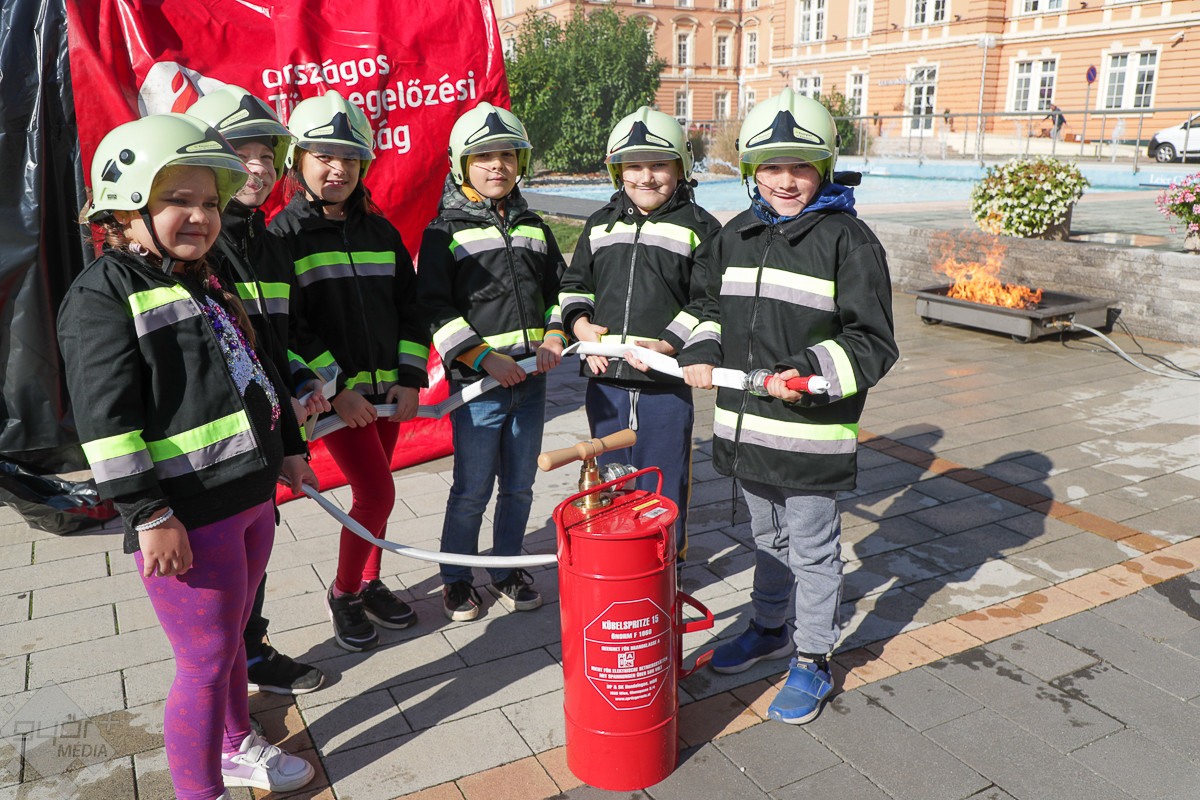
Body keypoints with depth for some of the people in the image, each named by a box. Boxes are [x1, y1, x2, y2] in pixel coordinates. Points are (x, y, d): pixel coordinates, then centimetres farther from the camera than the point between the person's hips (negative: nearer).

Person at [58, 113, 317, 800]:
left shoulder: (210, 286, 16)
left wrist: (288, 450, 24)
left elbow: (256, 373, 24)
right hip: (187, 517, -8)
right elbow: (106, 419, -17)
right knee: (208, 660, 2)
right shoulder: (103, 294, -11)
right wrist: (149, 513, -19)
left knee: (229, 638, 24)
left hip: (250, 498, 9)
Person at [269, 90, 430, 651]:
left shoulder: (379, 230, 9)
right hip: (335, 393, -5)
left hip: (387, 389, 5)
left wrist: (410, 379, 0)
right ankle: (343, 592, 13)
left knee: (373, 489, 14)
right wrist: (337, 388, -17)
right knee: (377, 493, -8)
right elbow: (288, 326, -12)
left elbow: (408, 306, 10)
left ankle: (370, 583, 31)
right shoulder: (285, 235, -6)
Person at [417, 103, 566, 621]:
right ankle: (456, 578, 22)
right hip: (477, 383, -5)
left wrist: (555, 335, 1)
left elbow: (559, 287, 20)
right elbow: (434, 308, -9)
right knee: (472, 490, 3)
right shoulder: (445, 233, -3)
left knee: (519, 486, 13)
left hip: (531, 380, 5)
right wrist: (485, 358, -17)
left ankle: (507, 570, 30)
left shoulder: (533, 227, 13)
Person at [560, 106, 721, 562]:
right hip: (604, 377, 5)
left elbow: (711, 302, -7)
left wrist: (666, 344, -18)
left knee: (662, 481, 7)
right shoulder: (600, 224, 11)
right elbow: (574, 283, 18)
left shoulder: (698, 227, -3)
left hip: (665, 381, -4)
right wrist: (581, 324, -2)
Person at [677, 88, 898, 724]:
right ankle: (769, 629, 45)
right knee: (766, 537, 24)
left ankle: (813, 659, 28)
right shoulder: (735, 236, 8)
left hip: (811, 432, -6)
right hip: (746, 424, 6)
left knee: (812, 549, 9)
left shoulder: (847, 239, -11)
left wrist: (811, 374, -27)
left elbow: (872, 343, -12)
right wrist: (703, 352, -1)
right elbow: (717, 312, 19)